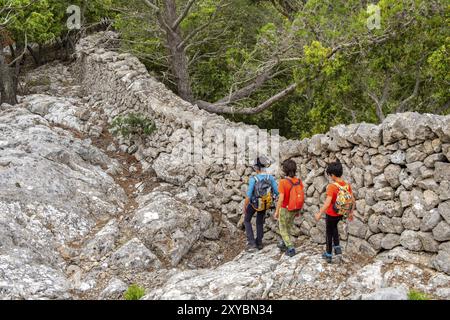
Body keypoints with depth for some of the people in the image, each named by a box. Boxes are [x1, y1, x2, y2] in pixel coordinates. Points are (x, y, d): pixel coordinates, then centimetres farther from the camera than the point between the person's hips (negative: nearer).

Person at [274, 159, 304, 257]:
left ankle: (291, 249, 5)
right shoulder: (299, 181, -8)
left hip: (285, 209, -5)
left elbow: (281, 198, -24)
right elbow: (301, 196, -1)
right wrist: (298, 210, 12)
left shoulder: (283, 182, -25)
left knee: (283, 230, 12)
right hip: (295, 209, 5)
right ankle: (283, 244, 41)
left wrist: (276, 211, -12)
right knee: (288, 227, 27)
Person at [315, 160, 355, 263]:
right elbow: (353, 200, -2)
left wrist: (319, 213, -19)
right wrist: (351, 212, 12)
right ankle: (337, 247, 27)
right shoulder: (347, 185, -8)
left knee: (329, 233, 15)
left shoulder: (331, 187, -26)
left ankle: (329, 255, 28)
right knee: (334, 226, 33)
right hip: (341, 214, 5)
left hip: (331, 214, -5)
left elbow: (327, 203, -30)